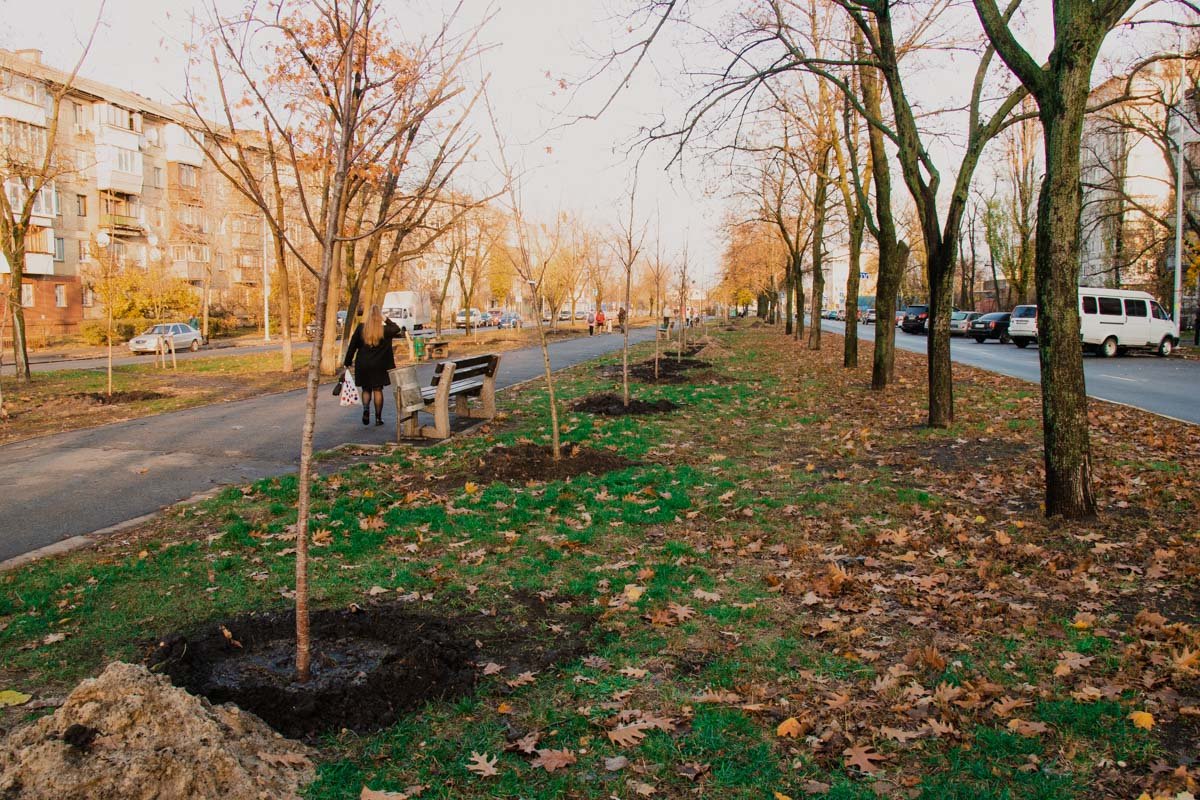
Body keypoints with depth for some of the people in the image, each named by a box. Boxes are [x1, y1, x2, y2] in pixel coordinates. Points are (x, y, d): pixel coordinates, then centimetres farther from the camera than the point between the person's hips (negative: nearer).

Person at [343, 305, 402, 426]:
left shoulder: (360, 328, -6)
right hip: (379, 366, 0)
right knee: (378, 390, 9)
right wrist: (386, 320, 13)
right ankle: (378, 417, 10)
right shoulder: (384, 330, -7)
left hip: (363, 365, 0)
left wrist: (348, 361, 5)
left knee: (366, 390, 14)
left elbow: (352, 346, -2)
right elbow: (397, 329, 13)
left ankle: (366, 408, -13)